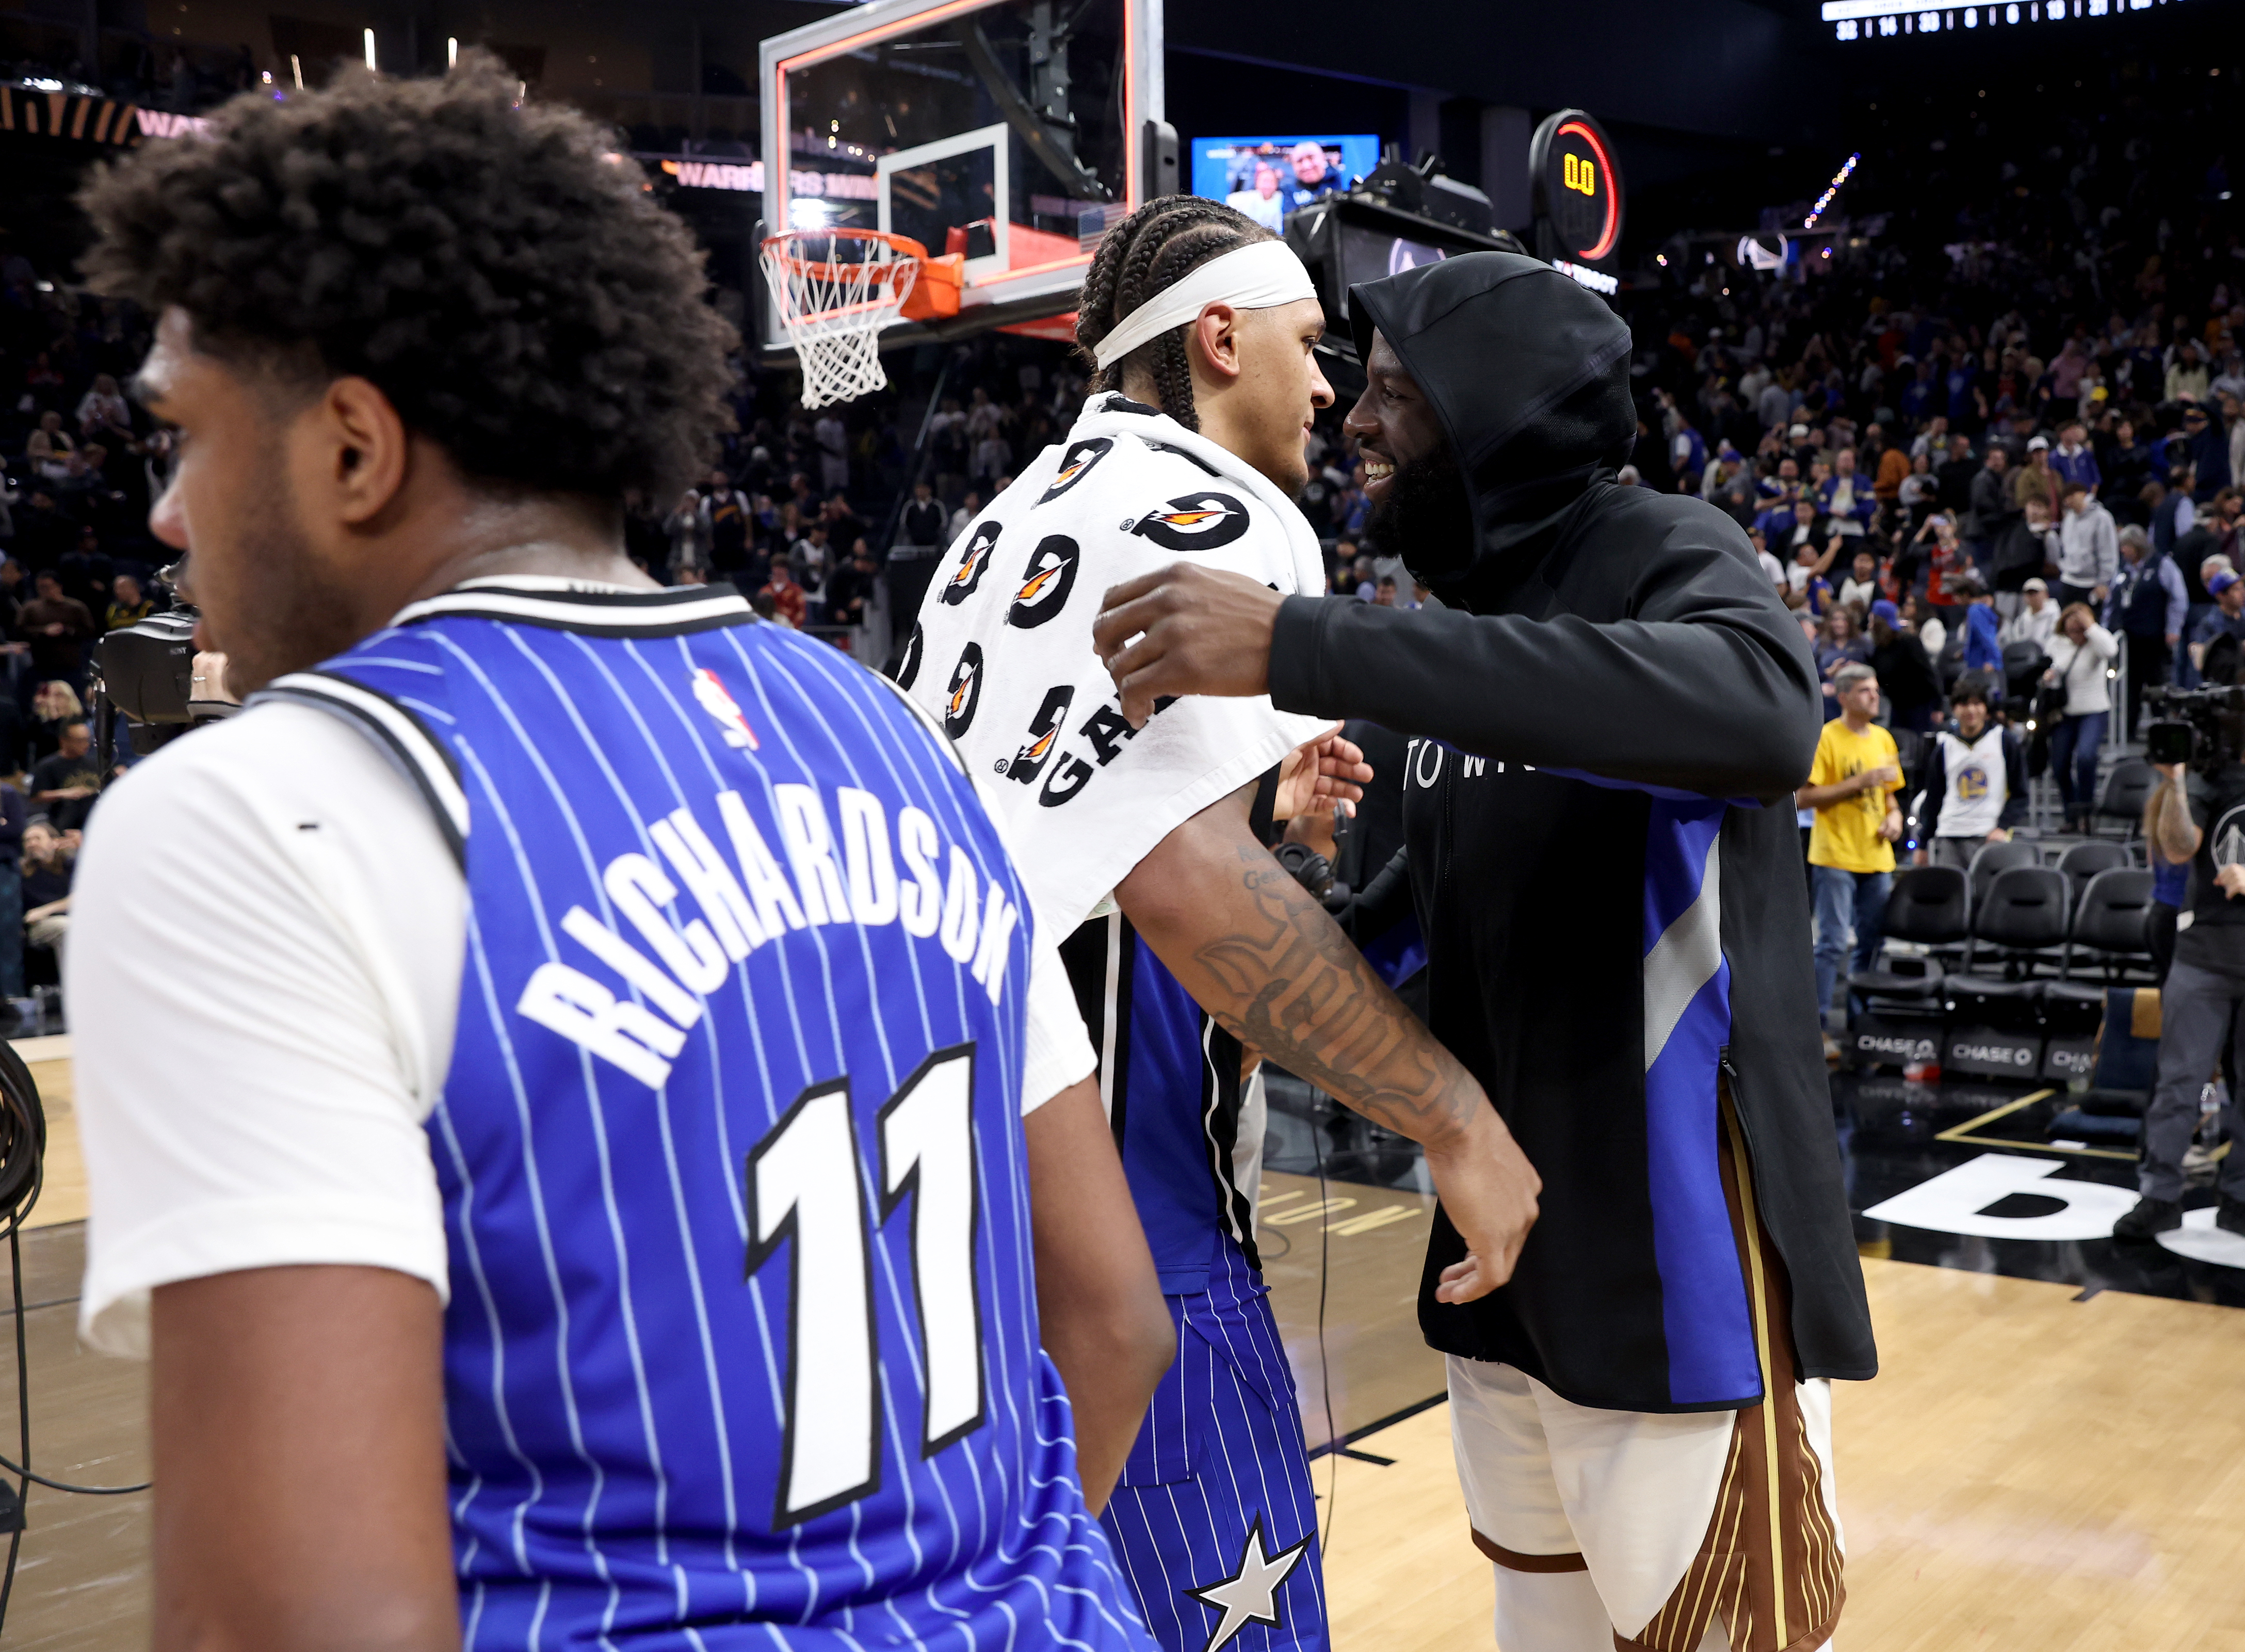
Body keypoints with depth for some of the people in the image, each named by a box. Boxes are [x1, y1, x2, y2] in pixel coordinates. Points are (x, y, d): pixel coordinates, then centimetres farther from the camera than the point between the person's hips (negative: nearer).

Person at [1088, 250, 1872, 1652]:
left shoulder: (1664, 556, -14)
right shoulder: (1480, 608, 10)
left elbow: (1761, 713, -39)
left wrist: (1302, 647, -41)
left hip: (1677, 1251, -8)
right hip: (1504, 1240, 8)